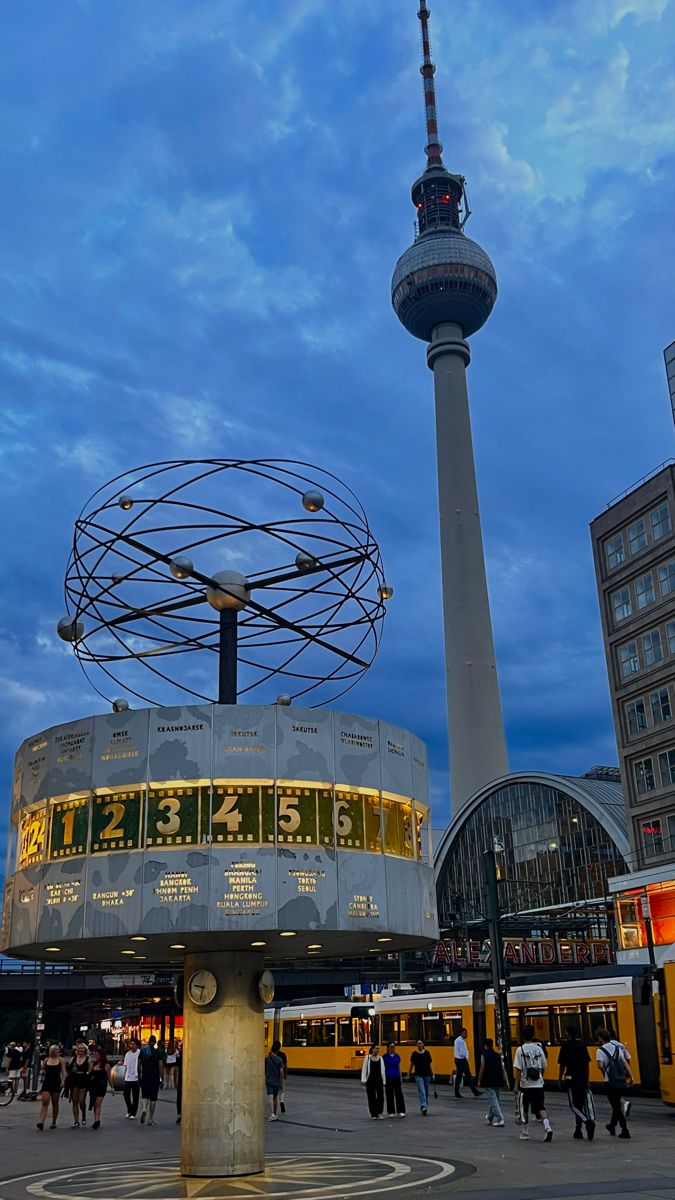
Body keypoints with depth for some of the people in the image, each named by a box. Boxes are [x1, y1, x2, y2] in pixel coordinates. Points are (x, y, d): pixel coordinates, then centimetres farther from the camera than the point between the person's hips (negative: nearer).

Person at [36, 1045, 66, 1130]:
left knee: (55, 1103, 8)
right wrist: (42, 1072, -5)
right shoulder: (46, 1060, 7)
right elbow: (42, 1070, 18)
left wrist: (63, 1081, -16)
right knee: (44, 1102, -12)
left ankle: (54, 1122, 17)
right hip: (47, 1082, 1)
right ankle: (41, 1121, -18)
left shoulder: (60, 1060, 2)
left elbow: (63, 1072, -3)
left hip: (56, 1083, -1)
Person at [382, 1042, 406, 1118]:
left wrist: (400, 1077, 8)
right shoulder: (384, 1057, -2)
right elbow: (382, 1068, 0)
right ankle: (391, 1112, 13)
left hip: (396, 1078, 2)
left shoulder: (397, 1056, 6)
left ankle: (401, 1111, -2)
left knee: (399, 1094, -5)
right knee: (389, 1095, 4)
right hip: (388, 1078, -2)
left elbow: (399, 1068, 11)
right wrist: (383, 1079, -4)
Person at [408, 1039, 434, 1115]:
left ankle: (425, 1106, 27)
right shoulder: (414, 1053, -1)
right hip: (418, 1075, -1)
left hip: (427, 1075, 1)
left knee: (426, 1092, 12)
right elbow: (411, 1064, 8)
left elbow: (430, 1064, 1)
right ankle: (423, 1107, -22)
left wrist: (432, 1074, -4)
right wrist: (409, 1074, 11)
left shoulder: (427, 1053, -1)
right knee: (421, 1092, -14)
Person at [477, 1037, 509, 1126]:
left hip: (488, 1082, -6)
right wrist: (506, 1081, 2)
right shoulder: (498, 1056, 6)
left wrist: (479, 1081, 1)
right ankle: (490, 1118, 35)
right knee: (494, 1099, 19)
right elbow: (503, 1069, 2)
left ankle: (500, 1119, -15)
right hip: (498, 1082, 6)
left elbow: (482, 1069, -9)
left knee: (493, 1100, -5)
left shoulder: (484, 1056, -7)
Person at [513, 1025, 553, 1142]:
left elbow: (518, 1070, -12)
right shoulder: (539, 1049, 2)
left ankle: (525, 1134, 21)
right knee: (540, 1107, 5)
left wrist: (516, 1085, -6)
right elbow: (543, 1068, 10)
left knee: (525, 1110, 13)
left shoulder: (520, 1050, -9)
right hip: (538, 1085, 2)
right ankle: (547, 1127, -19)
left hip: (526, 1085, -2)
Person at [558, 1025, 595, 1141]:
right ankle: (578, 1130, 14)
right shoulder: (582, 1046, 5)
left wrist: (560, 1079, 4)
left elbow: (562, 1065, -6)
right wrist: (586, 1079, 17)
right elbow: (587, 1064, 8)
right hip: (582, 1079, 5)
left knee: (574, 1105, 1)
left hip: (571, 1078, -5)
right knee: (580, 1104, 14)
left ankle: (587, 1121, -22)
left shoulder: (565, 1046, -7)